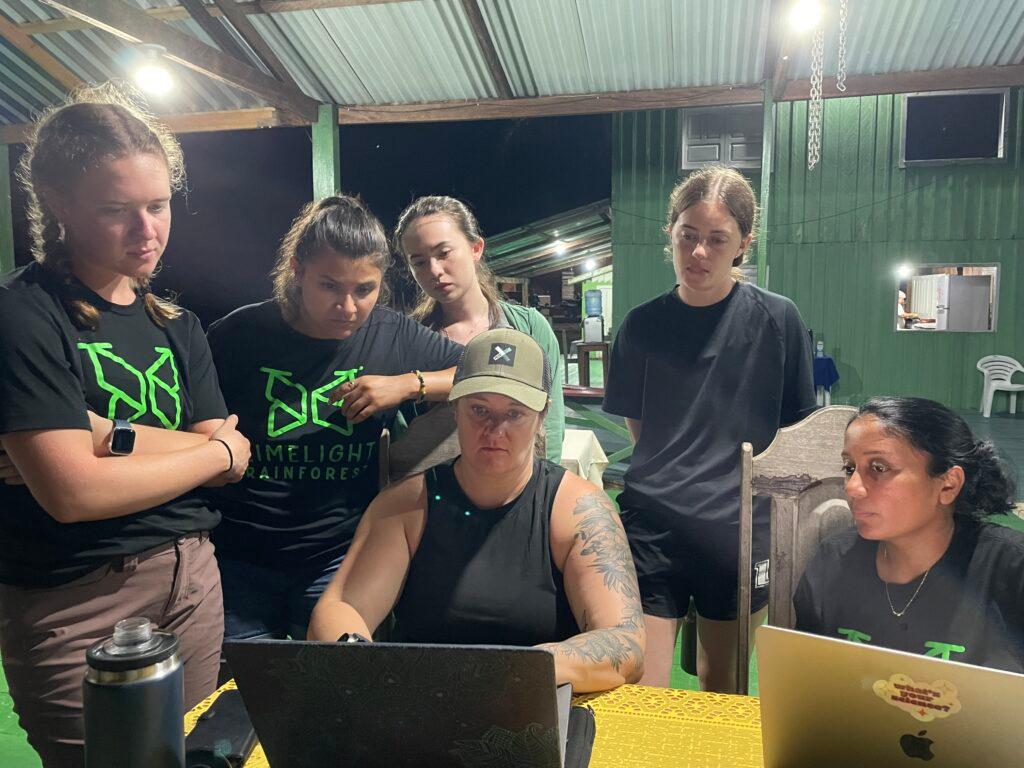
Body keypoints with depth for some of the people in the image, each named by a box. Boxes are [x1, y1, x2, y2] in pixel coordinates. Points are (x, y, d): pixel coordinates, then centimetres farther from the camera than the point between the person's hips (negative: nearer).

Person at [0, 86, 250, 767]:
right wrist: (216, 451, -8)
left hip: (191, 577, 6)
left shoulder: (176, 327, 8)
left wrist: (104, 435, -16)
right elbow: (73, 492, -21)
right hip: (73, 603, -5)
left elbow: (234, 462, -2)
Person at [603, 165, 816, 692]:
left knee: (722, 688, 19)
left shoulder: (777, 320, -3)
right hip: (652, 524, 1)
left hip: (743, 529, 0)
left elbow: (795, 429, 5)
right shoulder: (642, 325, 2)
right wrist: (669, 475, 5)